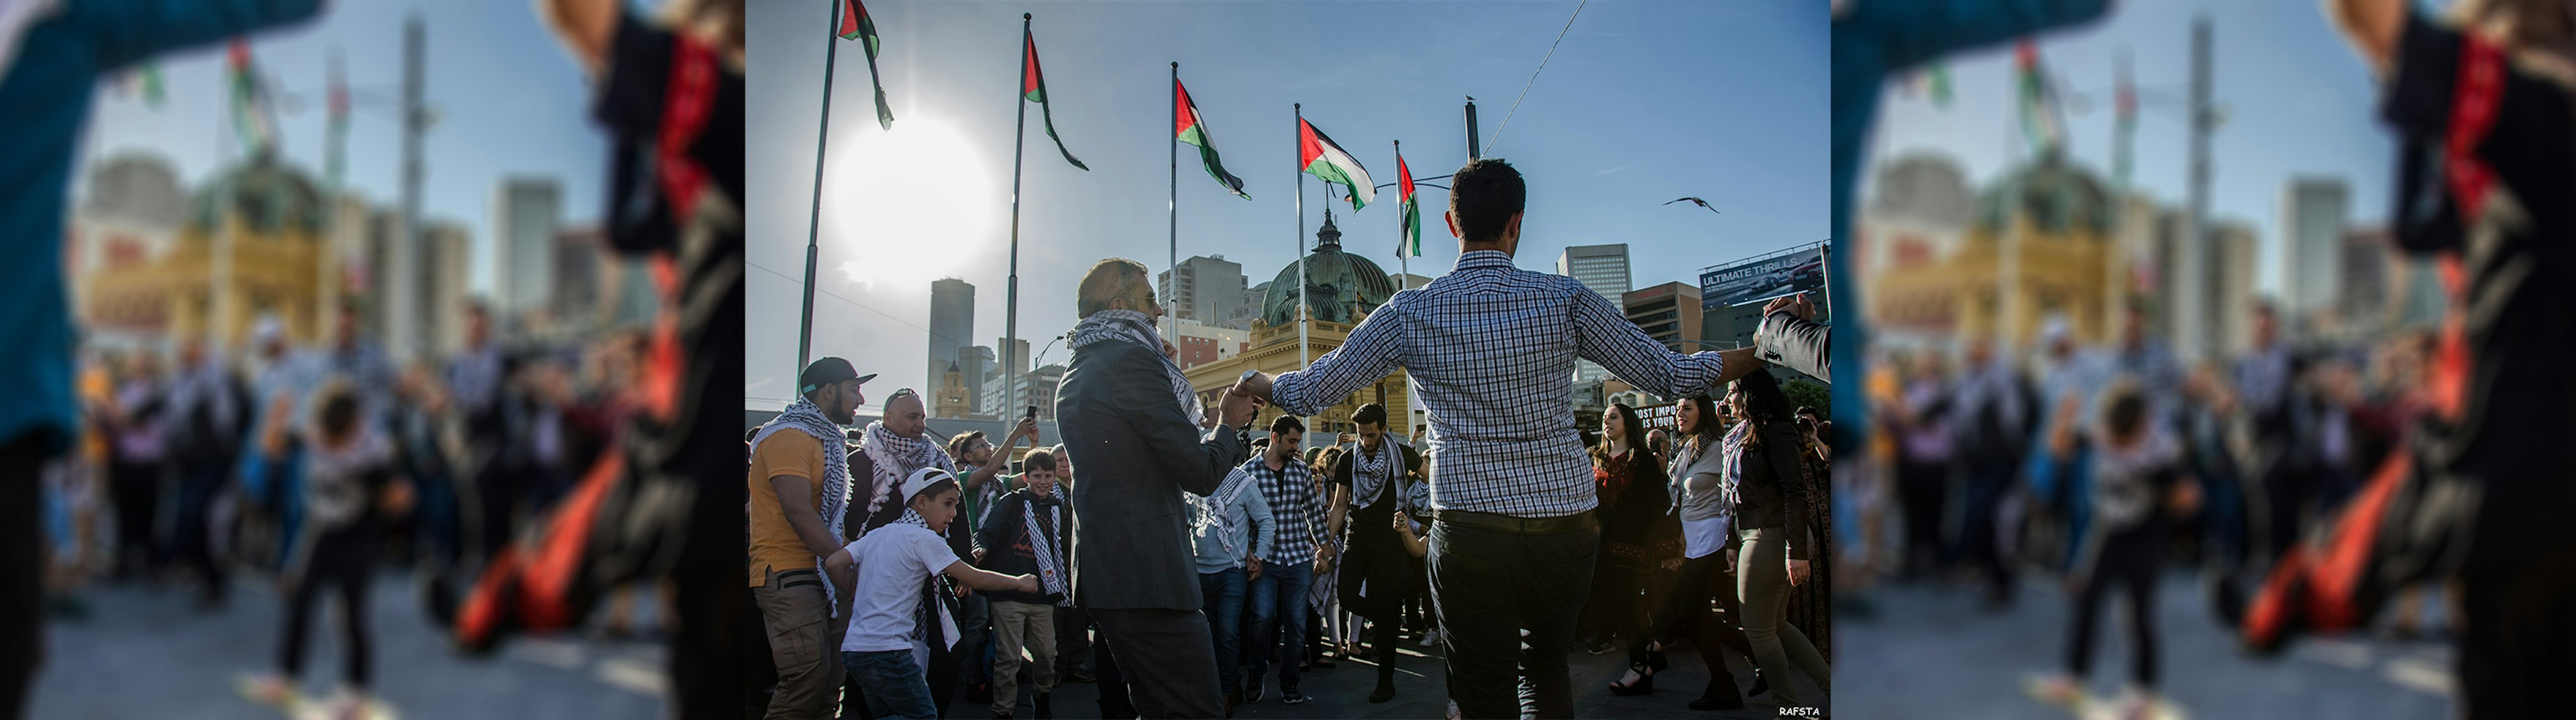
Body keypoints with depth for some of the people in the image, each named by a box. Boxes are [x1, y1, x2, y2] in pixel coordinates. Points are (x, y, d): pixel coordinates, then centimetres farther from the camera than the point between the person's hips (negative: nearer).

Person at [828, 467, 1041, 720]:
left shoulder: (876, 535, 15)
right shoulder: (924, 538, -6)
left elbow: (833, 563, 6)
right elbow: (975, 579, -6)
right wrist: (1020, 583, 7)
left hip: (853, 648, 8)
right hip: (887, 650, -8)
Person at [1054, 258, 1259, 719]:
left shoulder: (1076, 374, 20)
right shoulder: (1131, 359, -11)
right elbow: (1201, 473, -14)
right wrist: (1232, 424, 7)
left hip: (1099, 573, 10)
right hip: (1149, 575, -10)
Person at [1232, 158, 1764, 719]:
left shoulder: (1410, 312, -1)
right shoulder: (1566, 300, -2)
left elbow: (1309, 392, 6)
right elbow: (1670, 376, 3)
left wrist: (1252, 384, 28)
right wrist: (1759, 355, 19)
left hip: (1471, 533, -1)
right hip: (1567, 525, 1)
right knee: (1546, 669, 23)